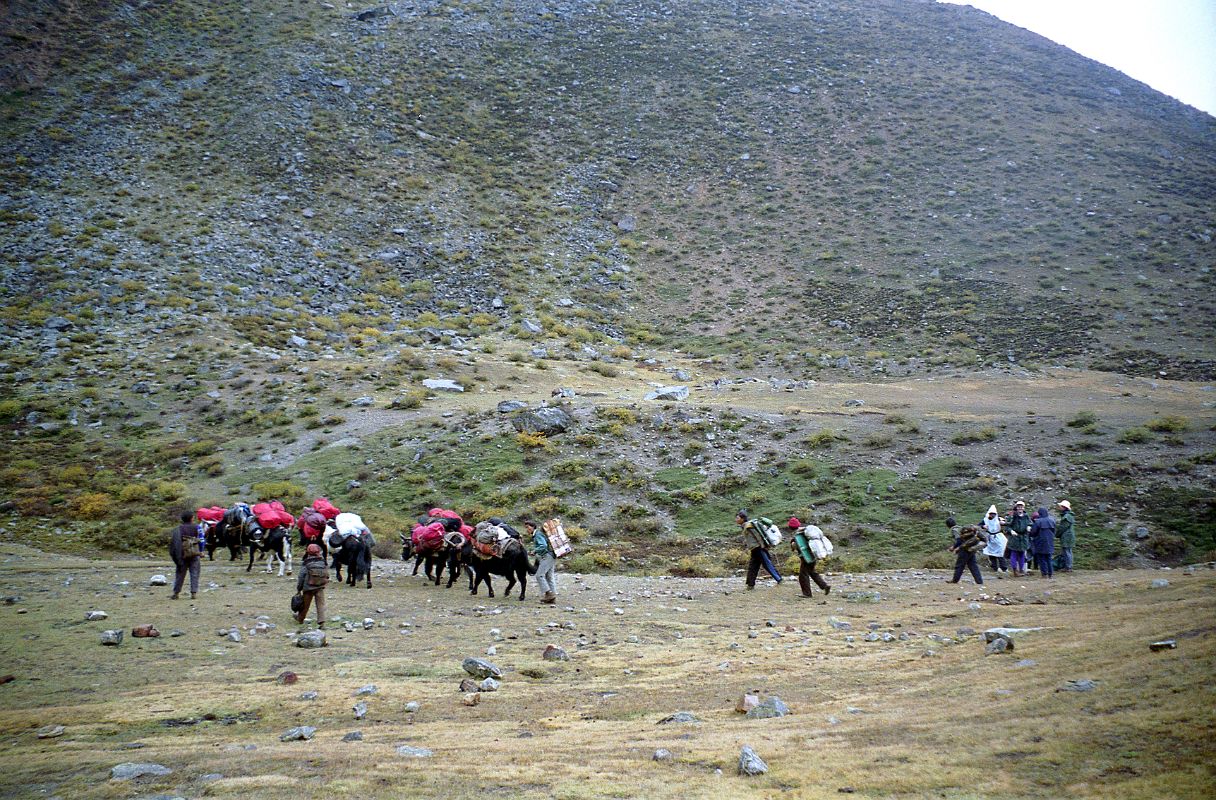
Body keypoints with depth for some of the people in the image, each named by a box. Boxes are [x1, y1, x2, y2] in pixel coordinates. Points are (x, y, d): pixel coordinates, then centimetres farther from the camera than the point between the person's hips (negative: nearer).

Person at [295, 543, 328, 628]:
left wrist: (298, 589, 1)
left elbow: (301, 577, -8)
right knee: (321, 605, 0)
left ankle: (300, 618, 37)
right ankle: (321, 622, -10)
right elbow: (327, 575, 4)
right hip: (320, 587, 2)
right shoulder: (322, 562, -2)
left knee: (305, 605, 15)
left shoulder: (306, 564, -11)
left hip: (308, 588, -2)